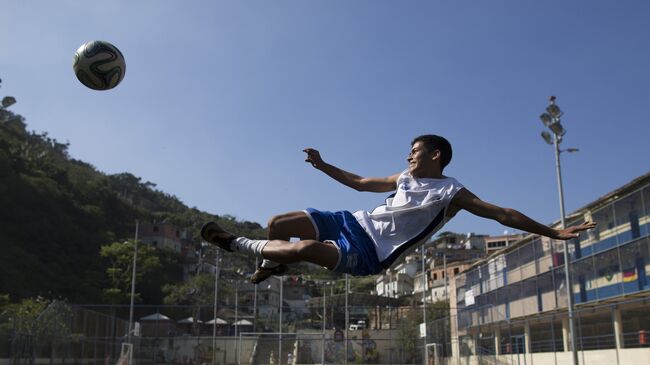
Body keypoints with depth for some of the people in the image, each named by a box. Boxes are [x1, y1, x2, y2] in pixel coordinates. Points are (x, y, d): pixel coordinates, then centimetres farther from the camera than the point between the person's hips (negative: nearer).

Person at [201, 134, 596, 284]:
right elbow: (360, 183, 25)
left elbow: (504, 214, -4)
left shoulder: (453, 192, -4)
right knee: (279, 223, -5)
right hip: (354, 222, 7)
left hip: (371, 253, -7)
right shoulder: (406, 178, 15)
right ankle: (270, 265, 26)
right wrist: (323, 165, 20)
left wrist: (554, 232, -8)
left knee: (304, 249, -30)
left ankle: (239, 243, -6)